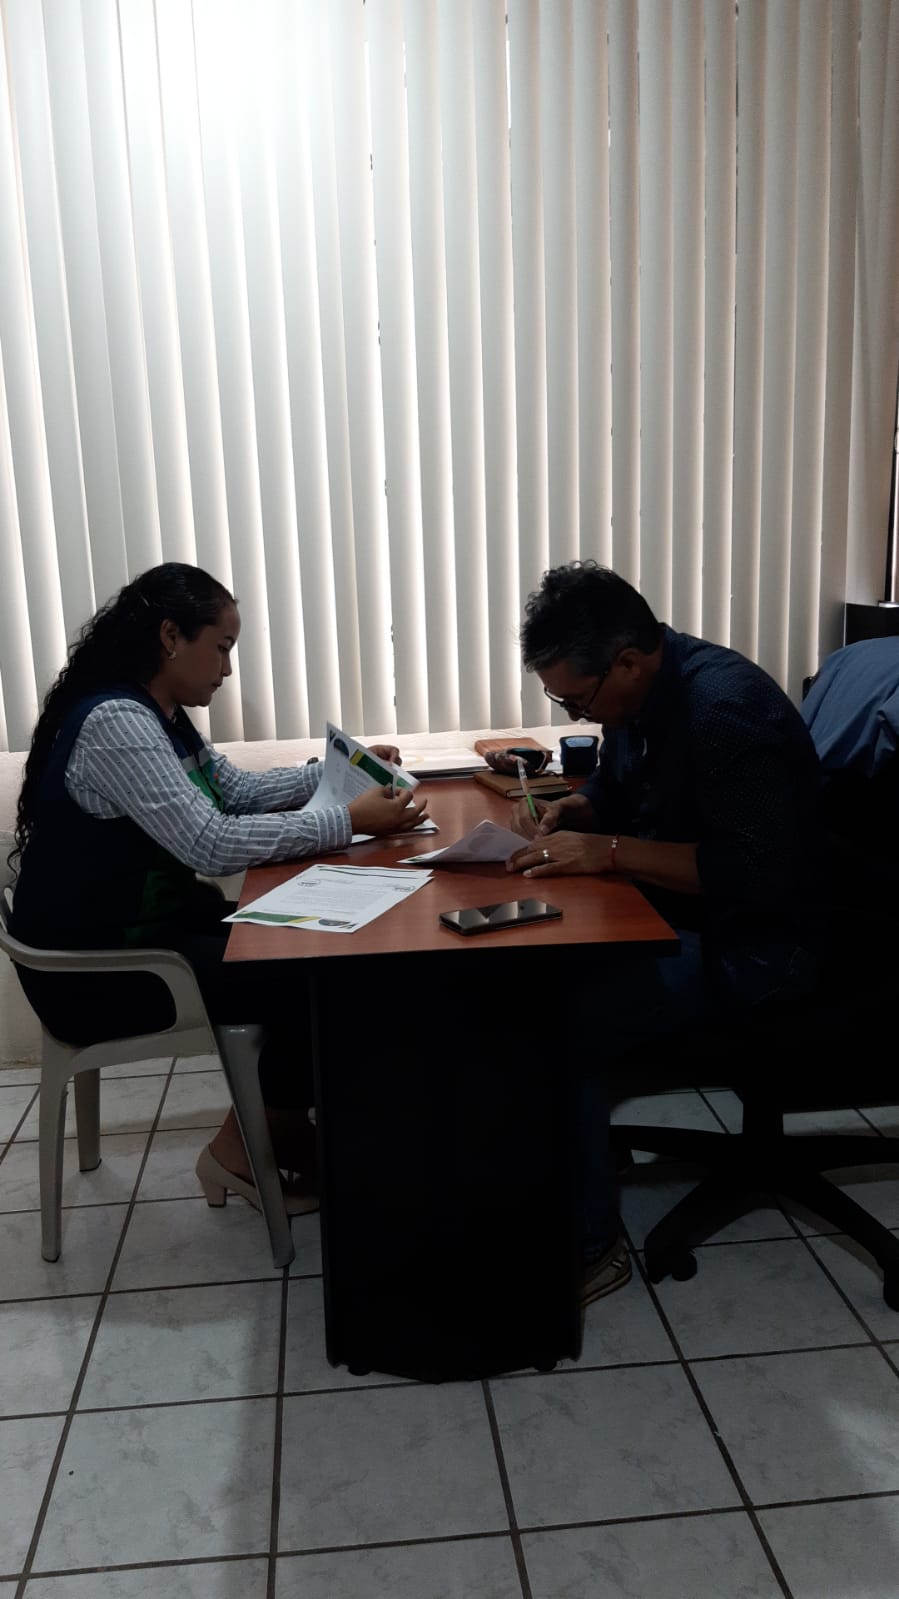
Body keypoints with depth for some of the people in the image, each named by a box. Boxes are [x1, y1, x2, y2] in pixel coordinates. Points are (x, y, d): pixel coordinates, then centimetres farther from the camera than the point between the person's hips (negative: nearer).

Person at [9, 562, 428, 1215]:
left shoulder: (161, 714, 8)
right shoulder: (114, 720, -24)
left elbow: (238, 790, 17)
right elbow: (211, 843, -31)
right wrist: (350, 820, -27)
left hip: (157, 918, 10)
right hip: (97, 965, -10)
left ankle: (287, 1135, 14)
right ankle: (245, 1152, 7)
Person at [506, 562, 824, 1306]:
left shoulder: (724, 711, -27)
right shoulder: (643, 688, 2)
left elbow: (760, 872, -31)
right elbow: (616, 791, 18)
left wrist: (607, 850, -30)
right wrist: (567, 812, -4)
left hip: (748, 942, -10)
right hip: (671, 913, 10)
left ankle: (590, 1246, -3)